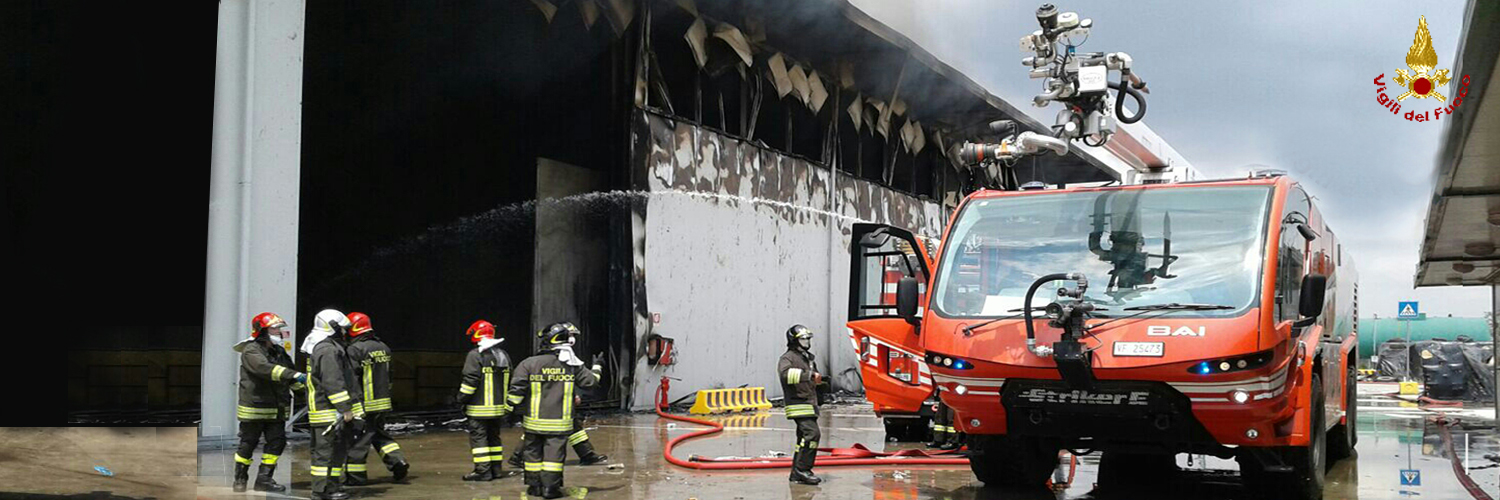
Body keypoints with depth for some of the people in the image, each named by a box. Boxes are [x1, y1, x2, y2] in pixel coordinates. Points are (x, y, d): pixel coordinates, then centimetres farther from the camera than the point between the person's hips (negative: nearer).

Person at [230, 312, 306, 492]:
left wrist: (303, 382, -5)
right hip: (254, 407, -7)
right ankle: (240, 479, 20)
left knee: (277, 442, 1)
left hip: (276, 409, 7)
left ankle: (264, 479, 9)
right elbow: (266, 369, -30)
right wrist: (295, 375, -38)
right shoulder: (251, 351, -11)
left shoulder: (280, 352, 13)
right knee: (248, 444, 4)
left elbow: (289, 380, 17)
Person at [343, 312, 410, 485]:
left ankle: (355, 475, 7)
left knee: (357, 438, 2)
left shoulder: (355, 349, -14)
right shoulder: (383, 347, 11)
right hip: (383, 402, 8)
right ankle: (397, 460, 5)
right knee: (379, 433, 19)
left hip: (364, 404, -8)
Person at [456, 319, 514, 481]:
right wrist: (507, 406, 22)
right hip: (499, 408, 7)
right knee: (494, 436, 15)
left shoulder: (475, 355, -12)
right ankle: (496, 468, 17)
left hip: (480, 409, -7)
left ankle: (483, 471, -6)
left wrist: (459, 399, -6)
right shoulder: (503, 355, 13)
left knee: (478, 437, -3)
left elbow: (470, 381, -17)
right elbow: (509, 383, 17)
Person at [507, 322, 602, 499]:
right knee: (554, 453, 3)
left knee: (534, 452, 12)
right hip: (559, 422, -1)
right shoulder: (572, 365, -3)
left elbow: (517, 389, -7)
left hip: (534, 421, 1)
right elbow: (591, 380, 8)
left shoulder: (529, 364, -5)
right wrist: (596, 367, 27)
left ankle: (534, 486, 18)